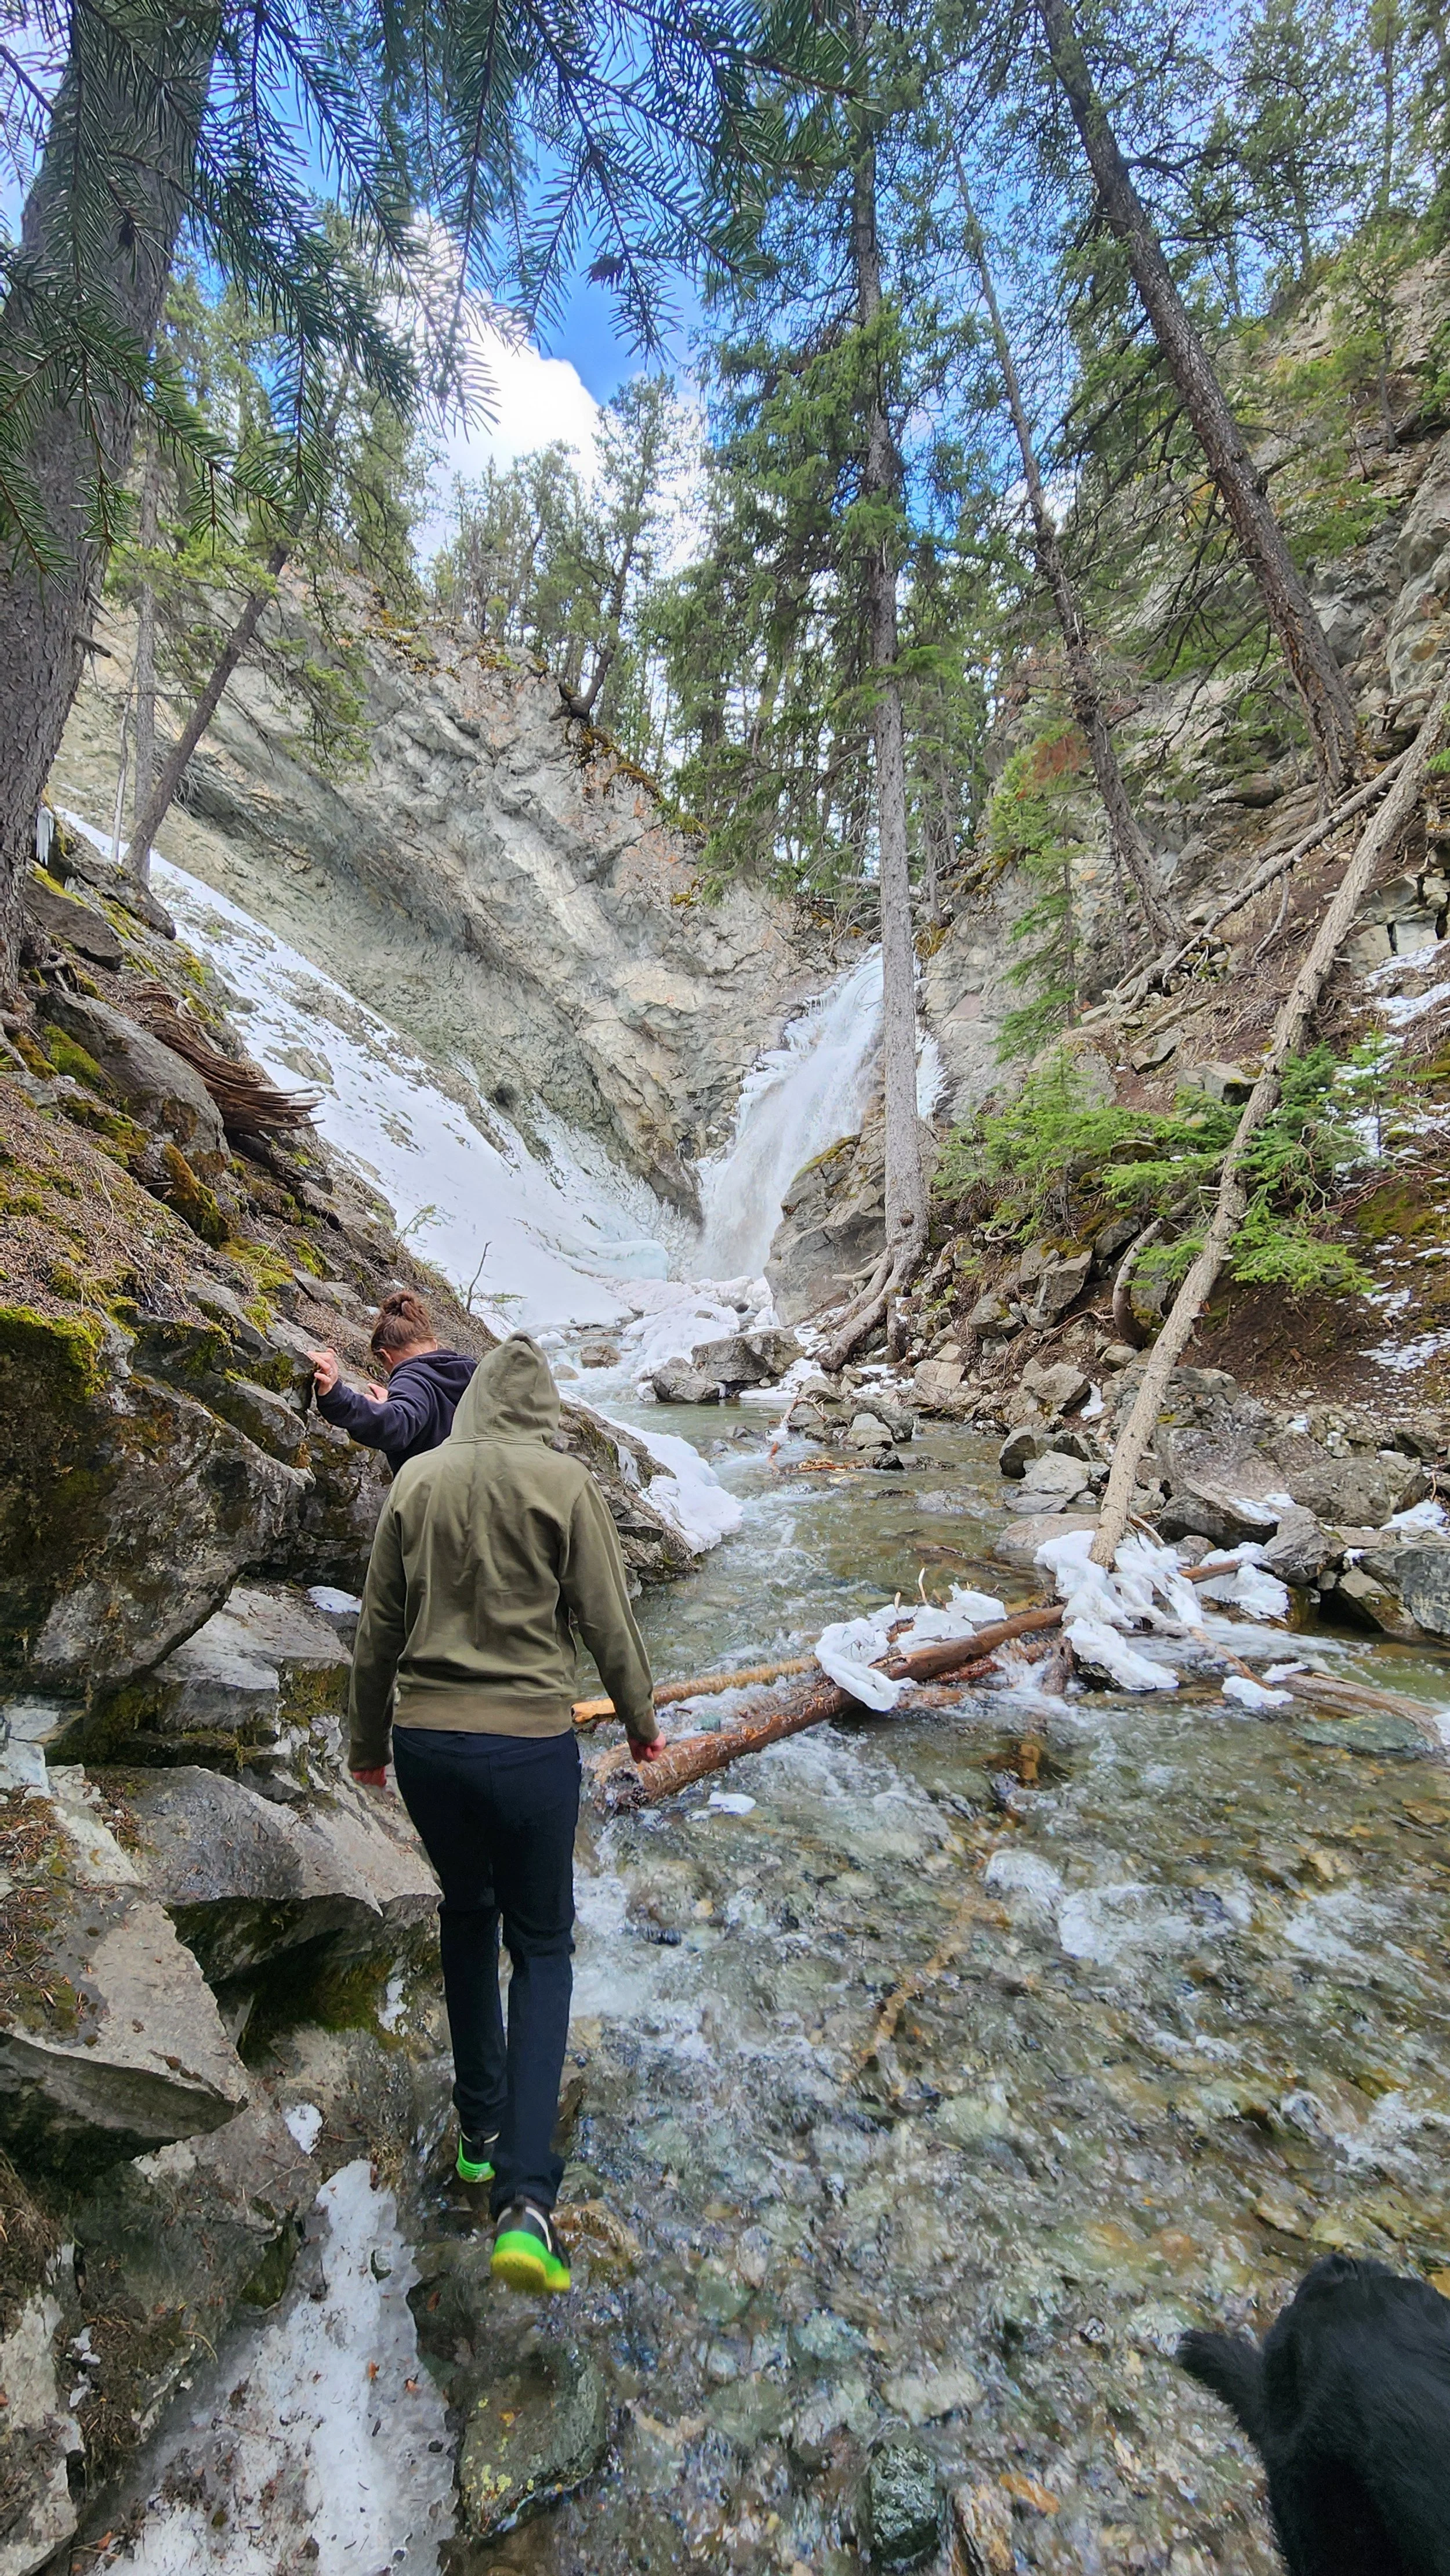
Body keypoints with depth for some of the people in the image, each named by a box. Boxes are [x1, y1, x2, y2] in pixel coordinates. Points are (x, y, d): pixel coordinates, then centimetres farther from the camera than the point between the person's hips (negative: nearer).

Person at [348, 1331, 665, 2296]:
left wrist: (368, 1738, 19)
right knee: (542, 1946, 15)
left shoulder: (418, 1480, -2)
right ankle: (525, 2196, 8)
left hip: (425, 1741, 4)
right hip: (530, 1744, -3)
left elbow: (380, 1625, 5)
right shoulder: (566, 1483, -12)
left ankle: (482, 2130, 41)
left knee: (467, 1916, 27)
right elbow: (608, 1621, -7)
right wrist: (642, 1724, 8)